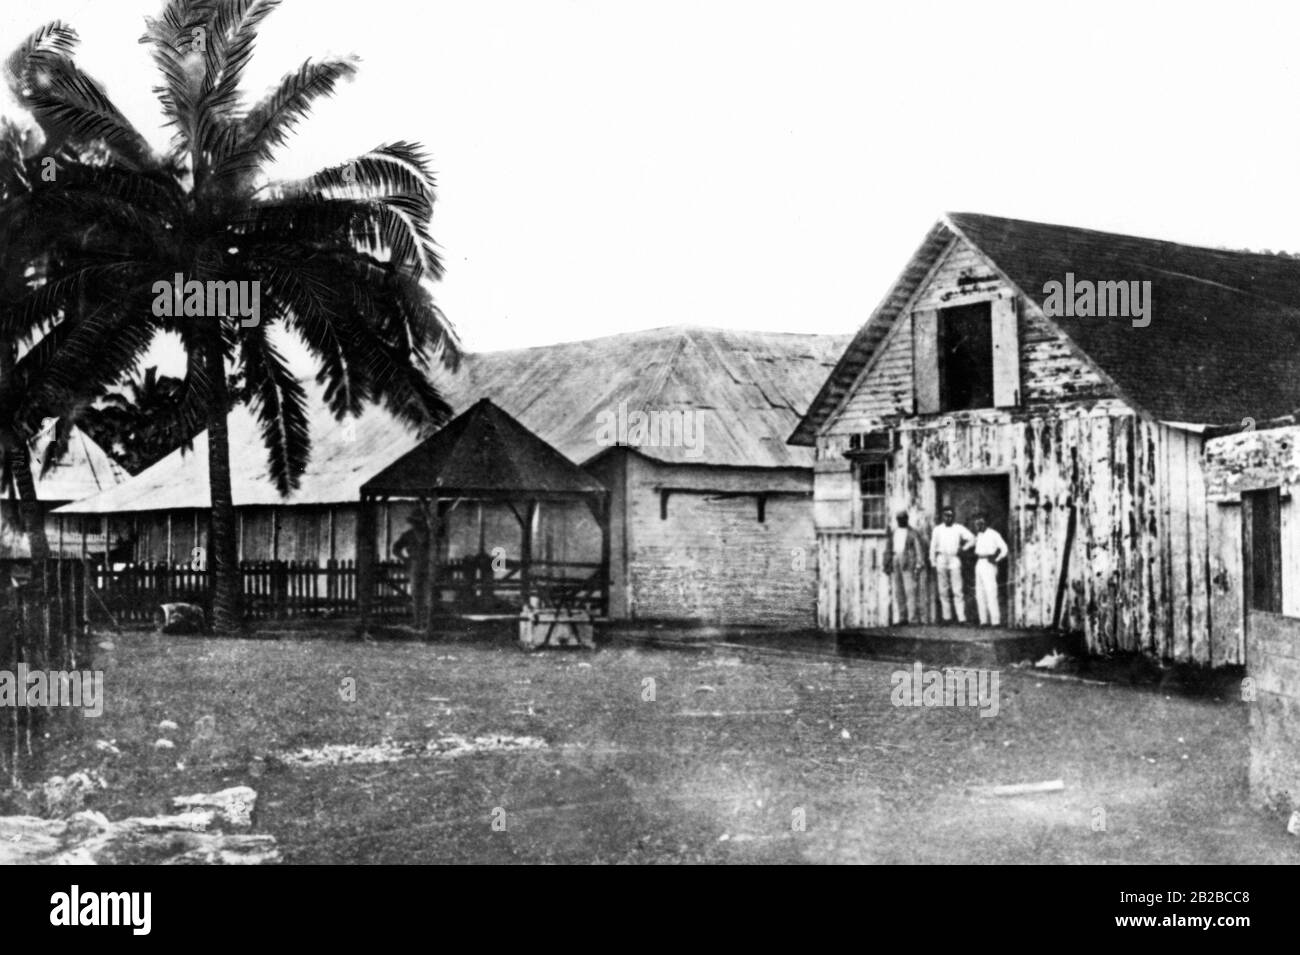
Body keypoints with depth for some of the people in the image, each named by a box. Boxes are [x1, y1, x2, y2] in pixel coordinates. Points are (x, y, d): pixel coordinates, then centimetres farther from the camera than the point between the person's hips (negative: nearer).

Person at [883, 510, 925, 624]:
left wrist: (920, 563, -13)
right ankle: (902, 617, 5)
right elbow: (888, 549, 18)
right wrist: (887, 565, 12)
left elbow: (919, 548, -2)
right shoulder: (893, 533, 17)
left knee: (910, 589, -12)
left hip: (908, 562, -5)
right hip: (895, 562, 5)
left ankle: (912, 617, -14)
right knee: (898, 590, 2)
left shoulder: (913, 533, 5)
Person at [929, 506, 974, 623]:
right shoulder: (937, 530, 10)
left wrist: (963, 548, 0)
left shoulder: (959, 529, 7)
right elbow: (933, 546, 10)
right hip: (941, 559, 2)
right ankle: (946, 617, 5)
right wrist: (933, 562, 4)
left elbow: (972, 539, 9)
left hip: (954, 559, -2)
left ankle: (961, 618, -11)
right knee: (943, 590, 1)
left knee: (957, 590, -8)